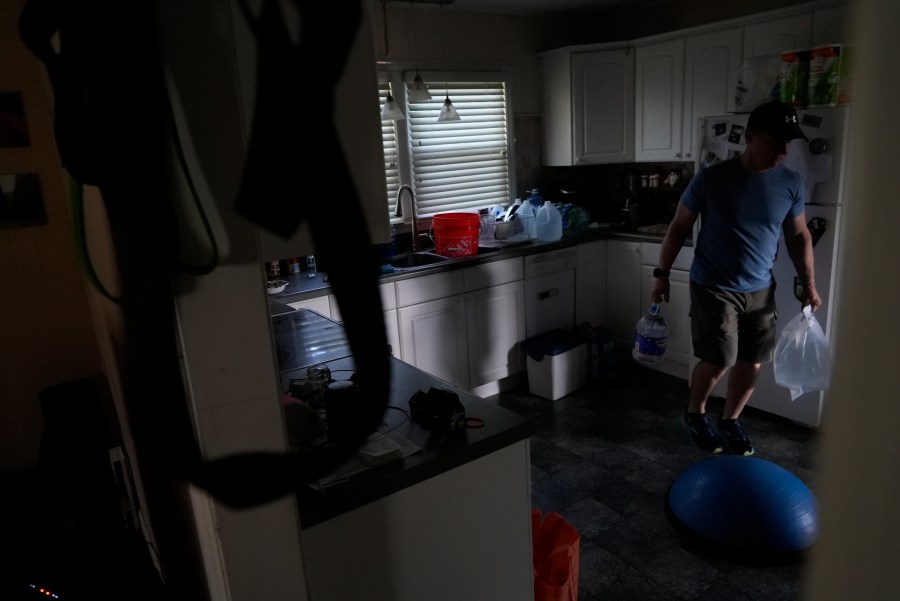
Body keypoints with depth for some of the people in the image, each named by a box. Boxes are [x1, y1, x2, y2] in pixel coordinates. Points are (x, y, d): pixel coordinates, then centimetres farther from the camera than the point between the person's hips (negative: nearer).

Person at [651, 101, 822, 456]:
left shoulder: (791, 184, -2)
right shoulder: (711, 179, -13)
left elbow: (798, 235, 10)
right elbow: (679, 228, -4)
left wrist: (808, 283, 5)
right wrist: (662, 274, -5)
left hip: (760, 291, 4)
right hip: (713, 288, -4)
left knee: (752, 363, 7)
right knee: (719, 361, -7)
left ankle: (730, 421, 31)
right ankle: (694, 414, 21)